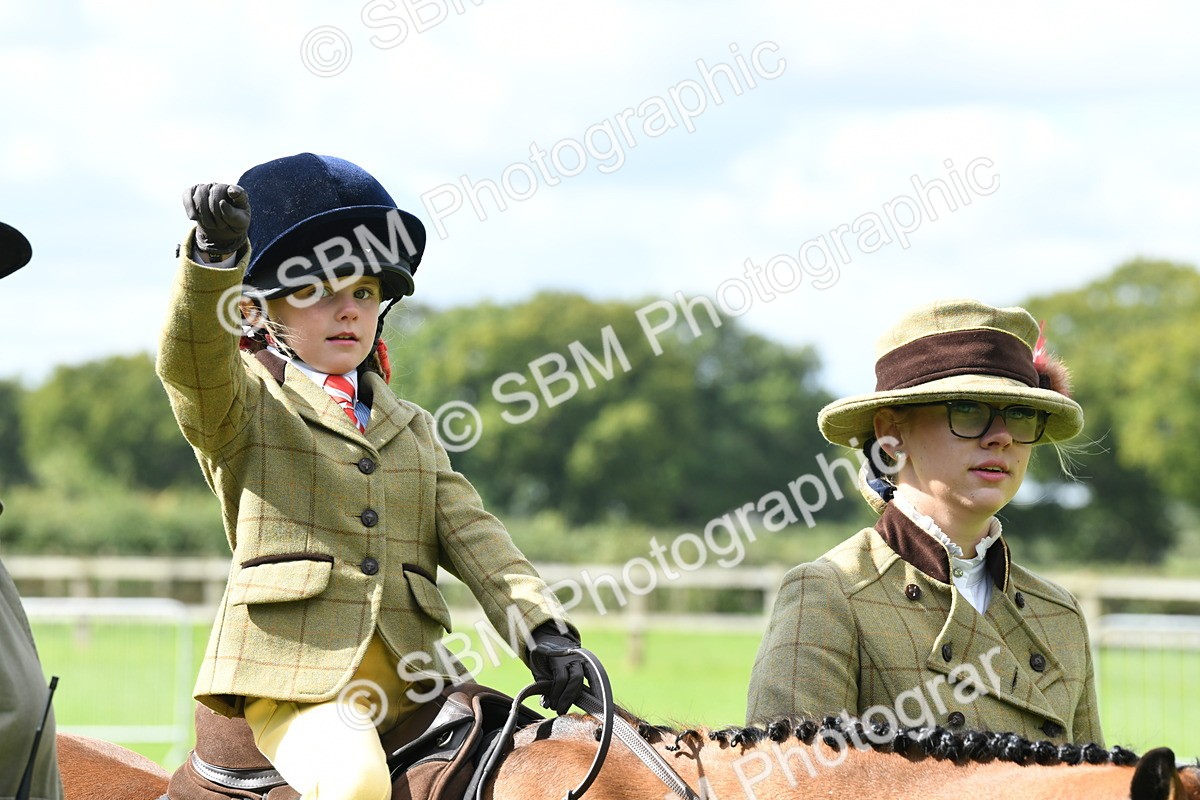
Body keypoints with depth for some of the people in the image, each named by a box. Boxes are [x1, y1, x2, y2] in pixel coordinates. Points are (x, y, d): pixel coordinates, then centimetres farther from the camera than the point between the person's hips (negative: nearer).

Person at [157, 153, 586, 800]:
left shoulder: (410, 428, 25)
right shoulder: (241, 403, 9)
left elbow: (472, 535, 14)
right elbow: (190, 361, -14)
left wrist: (543, 634, -3)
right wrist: (213, 255, -34)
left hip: (410, 686, 6)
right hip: (297, 679, -6)